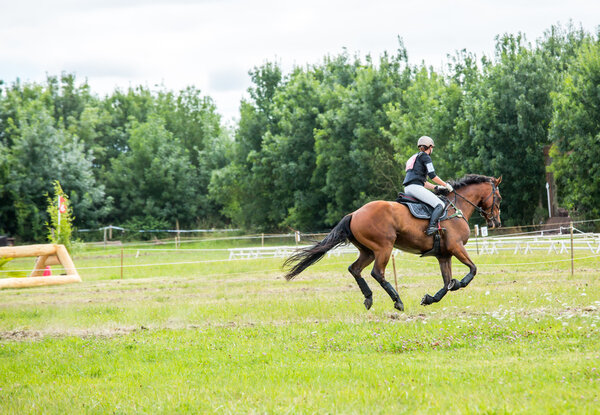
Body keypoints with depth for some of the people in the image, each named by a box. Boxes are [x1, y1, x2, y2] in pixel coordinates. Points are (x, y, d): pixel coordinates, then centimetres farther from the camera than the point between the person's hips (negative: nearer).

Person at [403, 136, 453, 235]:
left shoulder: (414, 157, 30)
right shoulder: (425, 156, 2)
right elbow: (432, 176, -6)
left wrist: (436, 188, 25)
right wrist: (445, 185, 6)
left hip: (407, 189, 10)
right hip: (415, 187, -10)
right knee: (440, 205, -15)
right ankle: (431, 227, -33)